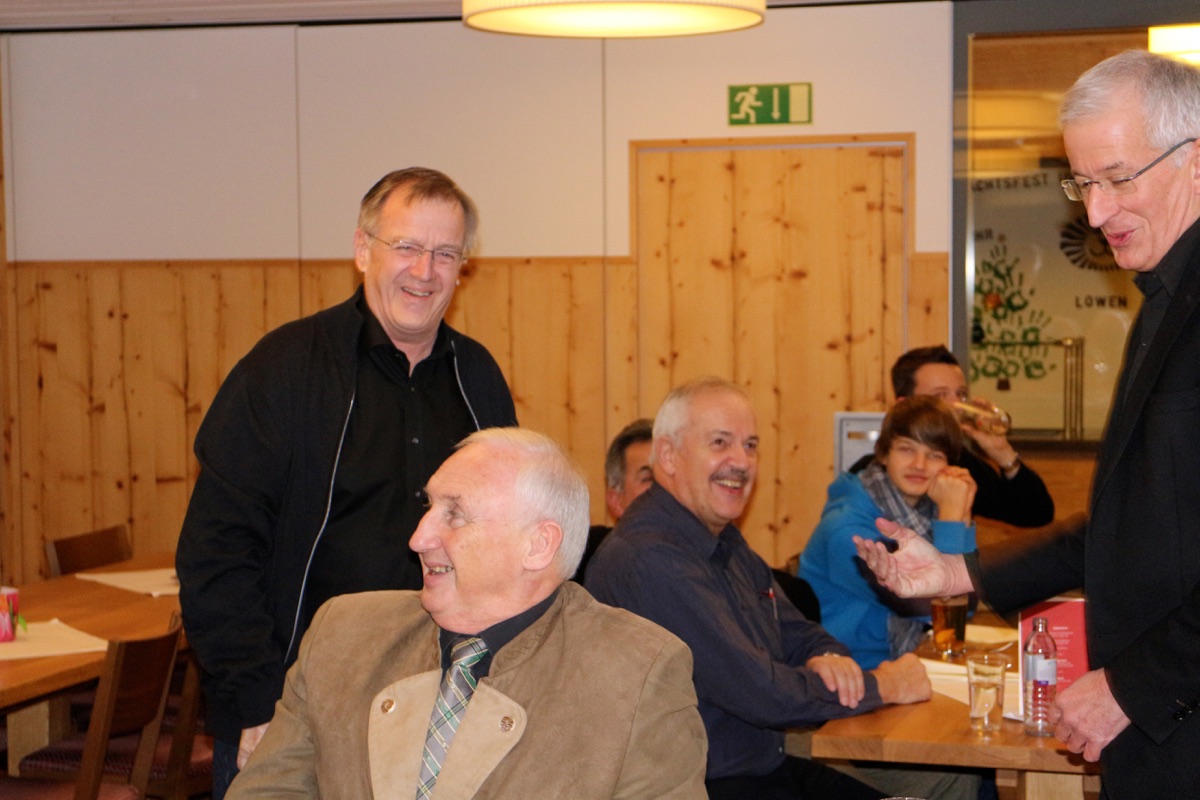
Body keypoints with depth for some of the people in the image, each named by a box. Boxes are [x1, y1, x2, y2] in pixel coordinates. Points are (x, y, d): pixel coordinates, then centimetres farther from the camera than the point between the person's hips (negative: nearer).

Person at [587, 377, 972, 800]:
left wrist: (829, 660, -8)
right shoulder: (650, 559, -21)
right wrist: (881, 686, -11)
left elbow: (800, 636, 17)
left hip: (769, 764, 9)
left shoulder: (726, 542, 12)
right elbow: (757, 692, -23)